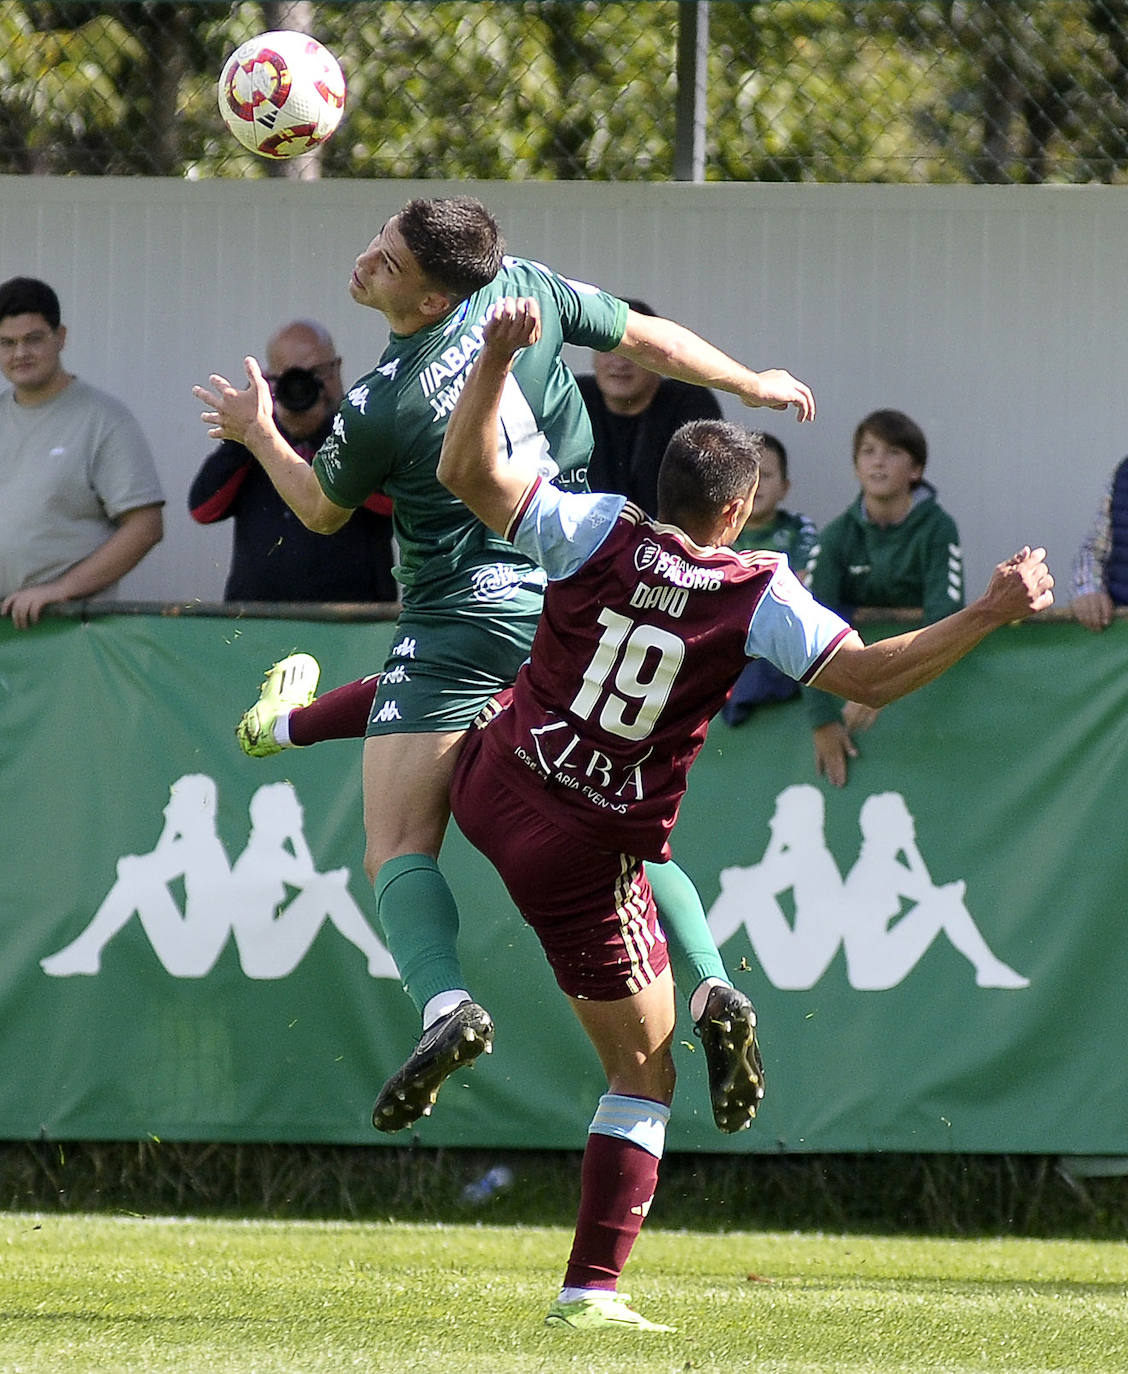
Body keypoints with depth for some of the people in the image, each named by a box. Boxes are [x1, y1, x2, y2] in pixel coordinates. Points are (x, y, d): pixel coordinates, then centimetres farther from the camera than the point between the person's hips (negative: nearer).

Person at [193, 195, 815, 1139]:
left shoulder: (380, 406, -12)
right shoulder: (525, 286, -2)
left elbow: (322, 510, 7)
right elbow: (649, 339, 11)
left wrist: (259, 434, 23)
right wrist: (751, 383, 28)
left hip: (459, 620, -6)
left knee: (399, 849, -5)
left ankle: (444, 1001, -31)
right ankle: (711, 985, -7)